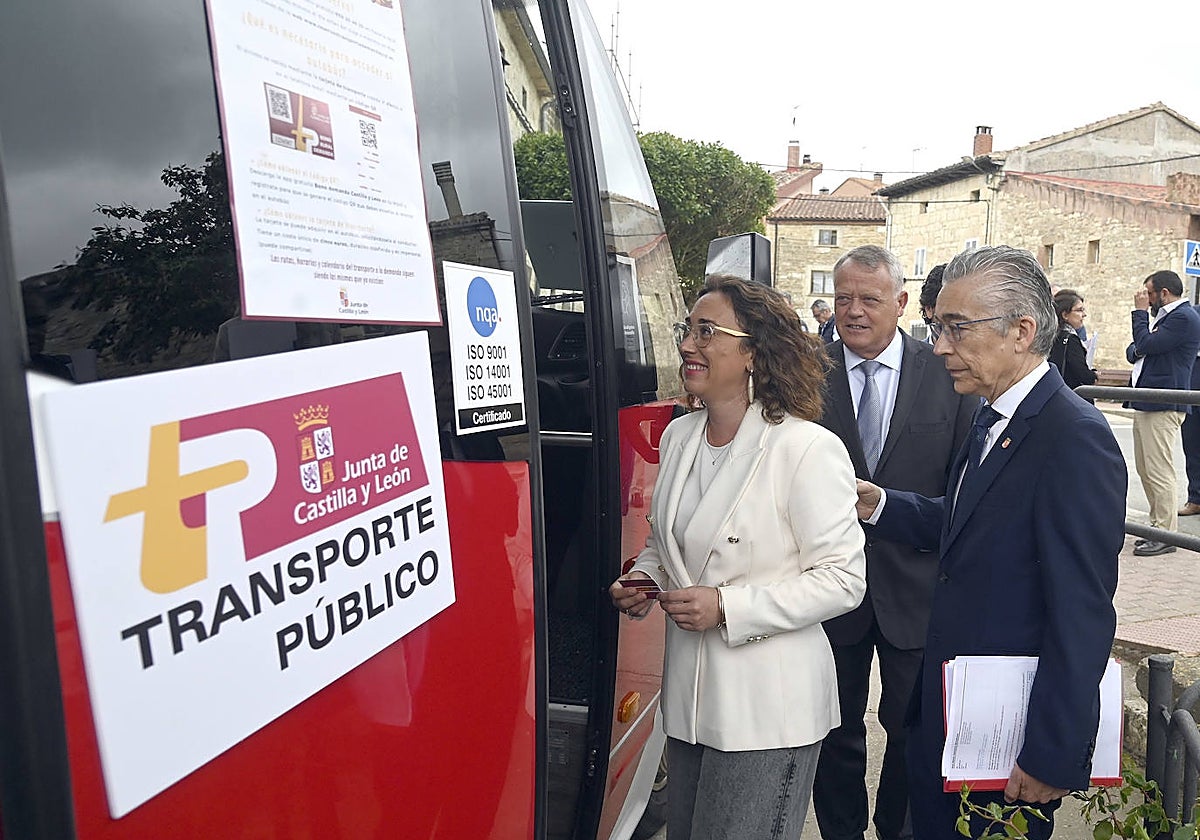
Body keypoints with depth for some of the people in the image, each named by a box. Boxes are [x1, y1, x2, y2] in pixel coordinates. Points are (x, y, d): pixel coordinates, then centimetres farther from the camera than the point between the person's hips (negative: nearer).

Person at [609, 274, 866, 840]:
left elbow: (843, 579, -16)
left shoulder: (809, 449, -17)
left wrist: (727, 607, -22)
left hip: (768, 708, -6)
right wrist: (642, 579, -3)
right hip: (688, 693, 7)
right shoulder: (678, 436, 4)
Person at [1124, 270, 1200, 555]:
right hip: (1146, 403, 11)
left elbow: (1147, 344, -17)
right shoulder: (1165, 316, 22)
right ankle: (1158, 526, 22)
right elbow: (1134, 350, 21)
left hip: (1163, 407, -10)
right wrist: (1136, 350, -3)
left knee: (1159, 472, -9)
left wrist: (1140, 311, -6)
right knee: (1145, 470, 14)